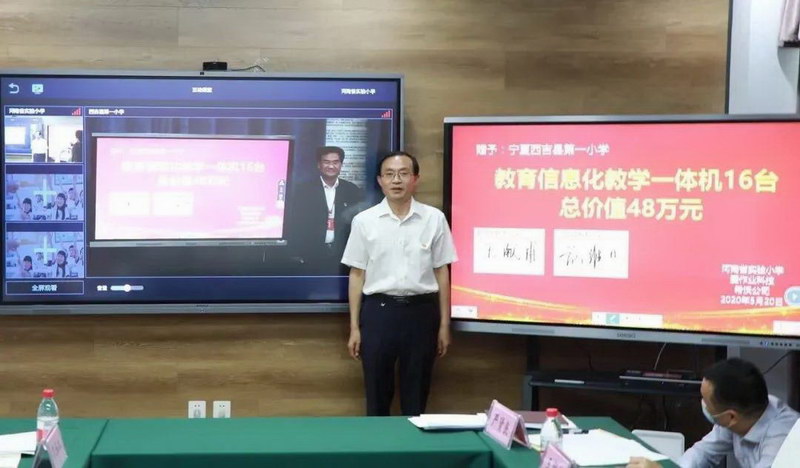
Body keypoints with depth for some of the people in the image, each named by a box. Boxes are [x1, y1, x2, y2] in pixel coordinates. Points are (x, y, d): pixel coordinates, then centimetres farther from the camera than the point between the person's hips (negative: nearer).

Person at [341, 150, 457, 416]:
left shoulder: (434, 219, 1)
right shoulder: (364, 221, 0)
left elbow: (441, 272, 5)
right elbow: (357, 275, 4)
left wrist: (444, 325, 4)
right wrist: (354, 327, 2)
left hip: (421, 311, 0)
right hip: (379, 311, 0)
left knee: (416, 394, 9)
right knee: (377, 392, 7)